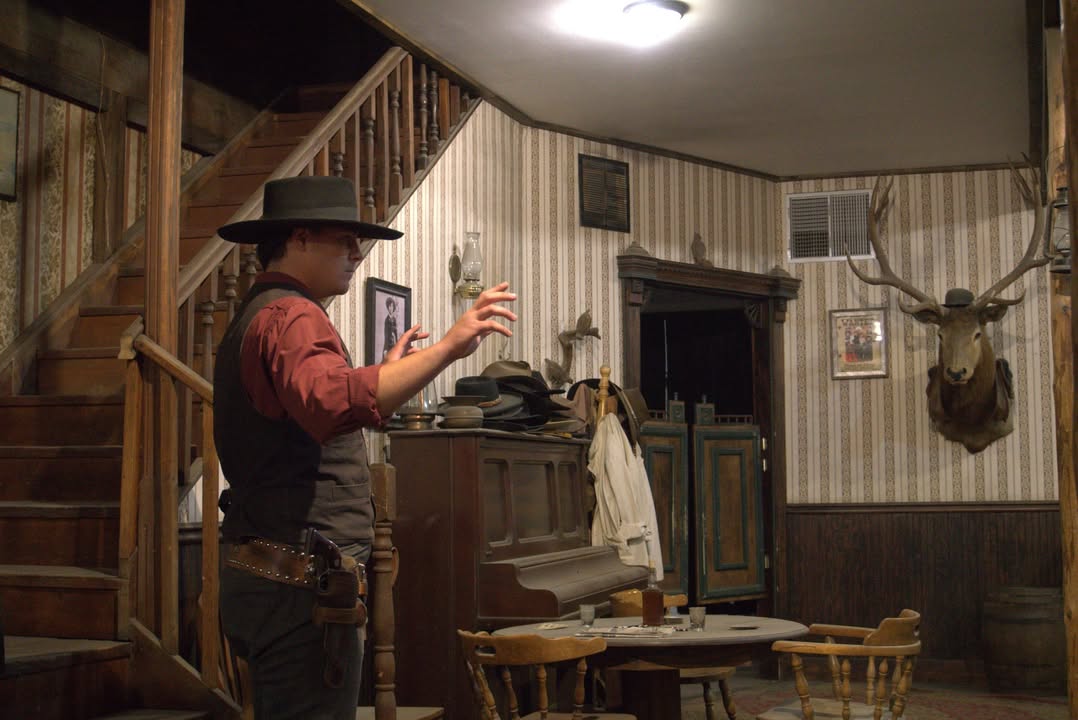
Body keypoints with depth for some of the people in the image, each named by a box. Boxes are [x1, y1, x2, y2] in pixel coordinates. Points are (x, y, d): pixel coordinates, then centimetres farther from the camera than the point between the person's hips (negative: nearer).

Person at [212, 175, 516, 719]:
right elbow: (335, 404, -36)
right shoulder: (293, 315, -14)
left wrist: (386, 371, 27)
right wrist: (446, 347, -38)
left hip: (259, 571, 11)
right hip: (303, 583, -11)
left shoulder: (252, 318, 20)